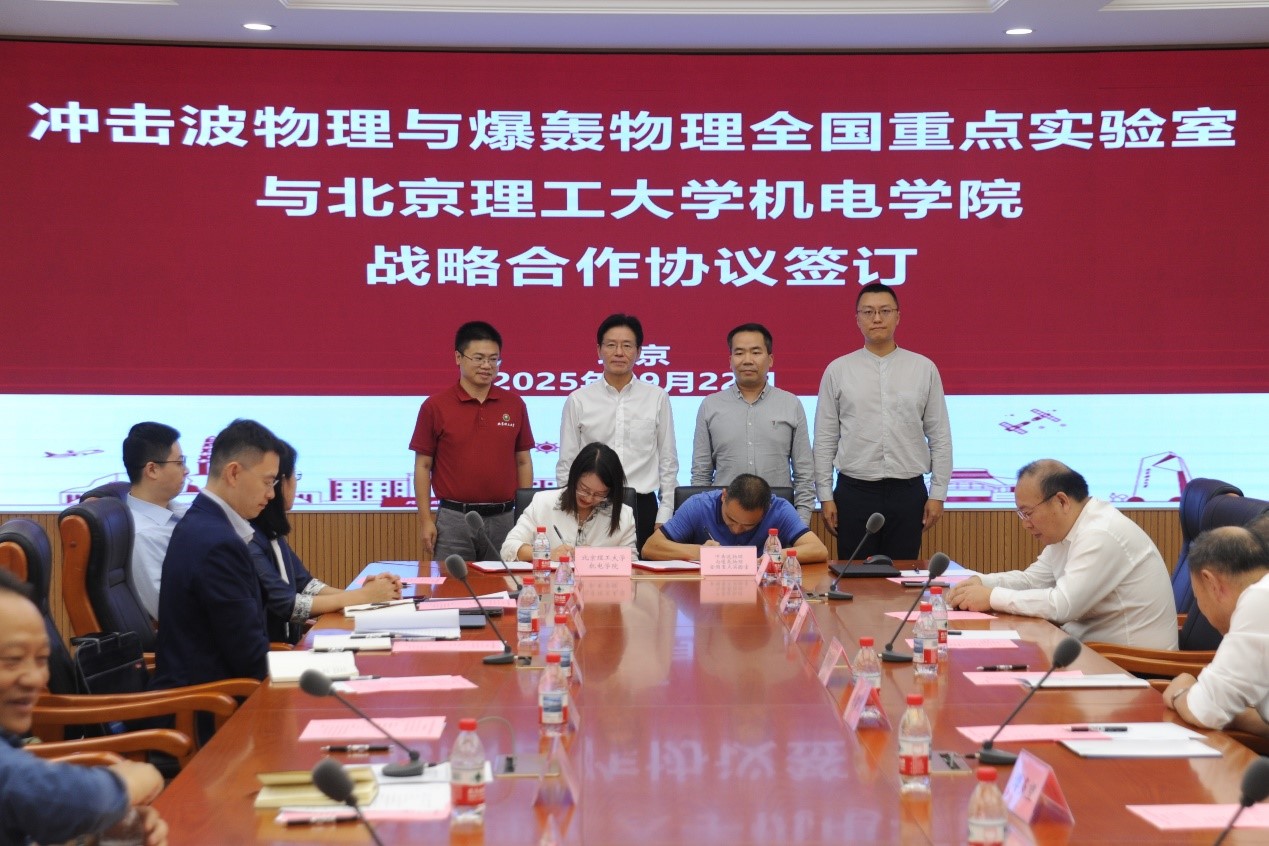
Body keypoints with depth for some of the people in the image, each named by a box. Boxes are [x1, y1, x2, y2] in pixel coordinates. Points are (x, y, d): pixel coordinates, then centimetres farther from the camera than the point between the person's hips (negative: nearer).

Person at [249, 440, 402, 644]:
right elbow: (287, 605, -20)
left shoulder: (271, 532, 10)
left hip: (288, 644, 8)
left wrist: (366, 592, -7)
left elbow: (305, 584, 9)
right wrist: (363, 596, -14)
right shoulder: (247, 540, -18)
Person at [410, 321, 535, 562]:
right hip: (454, 520, -2)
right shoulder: (435, 407, 0)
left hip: (504, 519, 2)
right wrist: (425, 520, -3)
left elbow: (523, 461, 11)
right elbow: (423, 466, 2)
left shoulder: (514, 405, 6)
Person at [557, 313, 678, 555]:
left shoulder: (657, 399, 5)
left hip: (642, 508, 0)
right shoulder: (578, 401, 4)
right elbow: (566, 465, 7)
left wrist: (663, 518, 3)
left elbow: (668, 462, 8)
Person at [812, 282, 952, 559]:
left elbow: (940, 437, 5)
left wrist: (938, 494, 1)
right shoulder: (837, 371, 4)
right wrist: (825, 497, 0)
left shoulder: (924, 368, 5)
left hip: (908, 494, 0)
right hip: (854, 493, 0)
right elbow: (825, 440, 5)